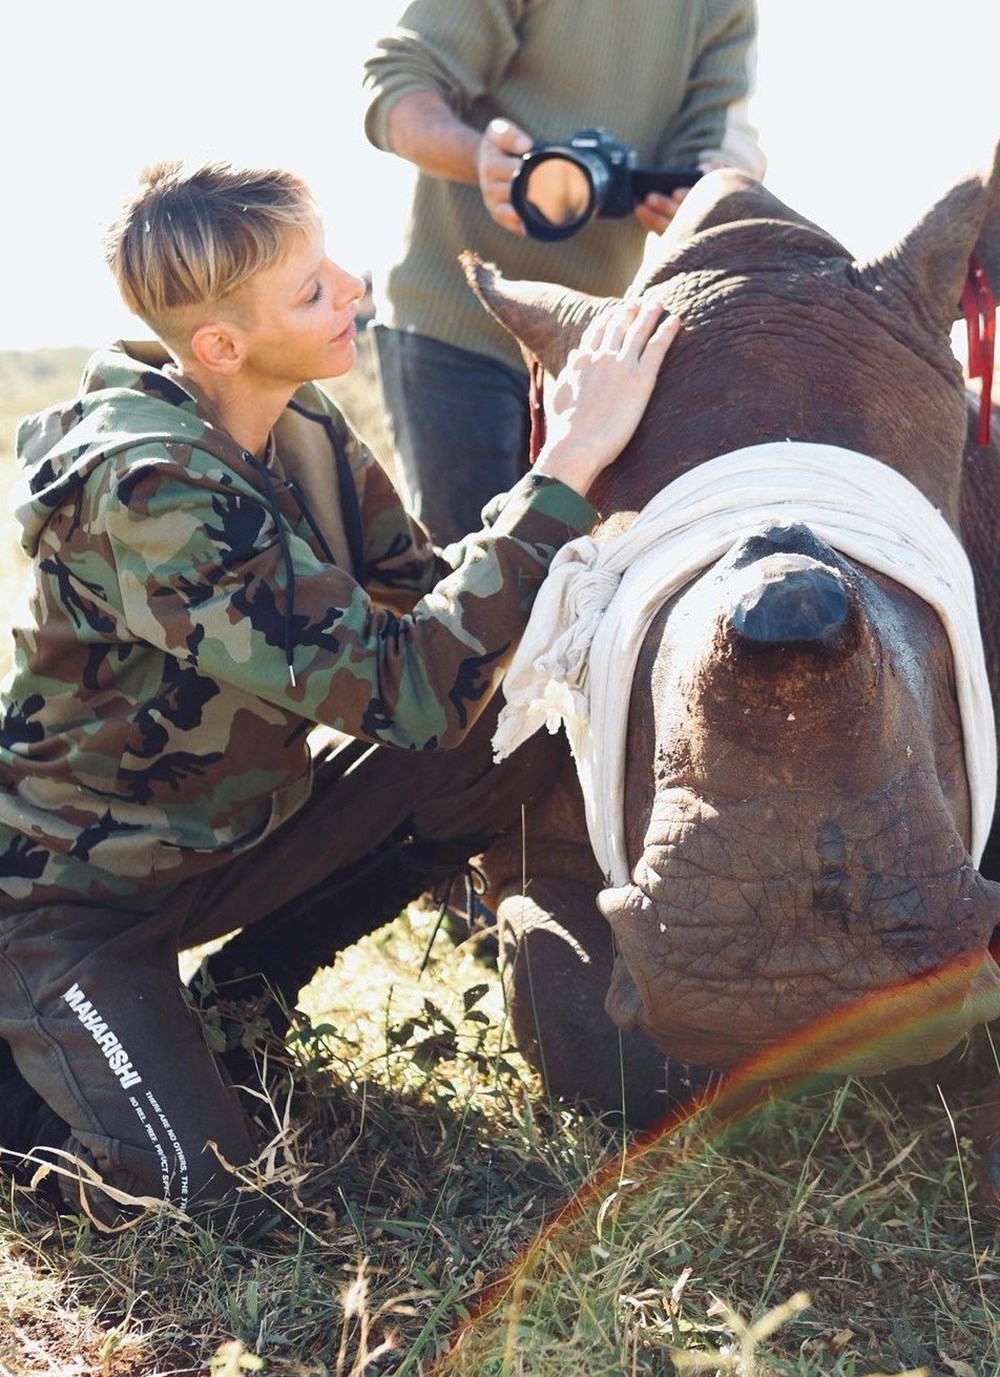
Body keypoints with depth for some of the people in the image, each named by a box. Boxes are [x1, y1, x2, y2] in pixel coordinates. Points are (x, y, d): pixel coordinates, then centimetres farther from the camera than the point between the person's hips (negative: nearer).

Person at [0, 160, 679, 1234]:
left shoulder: (300, 426, -6)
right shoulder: (143, 488, -32)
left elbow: (423, 593, 1)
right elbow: (410, 690, -38)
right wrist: (568, 467, -37)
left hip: (235, 821, 8)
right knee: (204, 1201, -25)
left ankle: (240, 989, 6)